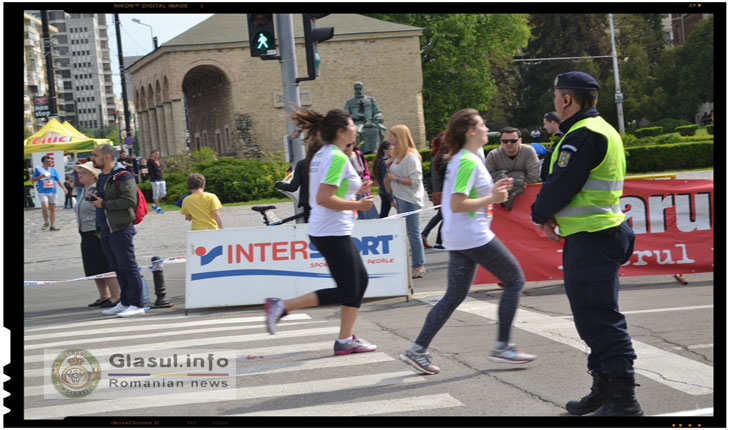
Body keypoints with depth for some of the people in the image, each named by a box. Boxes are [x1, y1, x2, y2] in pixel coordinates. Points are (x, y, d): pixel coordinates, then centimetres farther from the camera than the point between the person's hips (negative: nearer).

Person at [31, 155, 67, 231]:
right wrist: (41, 177, -9)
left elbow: (58, 180, 10)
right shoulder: (38, 169, 3)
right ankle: (46, 223, 5)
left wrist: (63, 187, -4)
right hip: (42, 192, -3)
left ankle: (53, 226, 9)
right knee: (45, 207, -16)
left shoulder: (53, 170, 10)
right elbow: (32, 179, 6)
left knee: (52, 209, 4)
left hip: (52, 192, 3)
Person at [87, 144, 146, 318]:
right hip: (106, 230, 9)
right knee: (117, 268, 14)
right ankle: (125, 303, 22)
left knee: (128, 266, -7)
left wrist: (103, 203, -18)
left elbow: (130, 200, -22)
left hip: (120, 229, -9)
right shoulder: (102, 177, 18)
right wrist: (94, 197, 9)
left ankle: (137, 305, -4)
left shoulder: (123, 177, -12)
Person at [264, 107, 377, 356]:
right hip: (333, 233, -10)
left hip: (322, 231, 10)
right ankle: (281, 306, -5)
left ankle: (346, 340, 17)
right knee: (348, 291, -2)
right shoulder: (337, 158, -18)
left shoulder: (322, 154, 11)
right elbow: (323, 199, -26)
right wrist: (357, 205, -17)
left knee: (360, 280, 15)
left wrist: (355, 192, 15)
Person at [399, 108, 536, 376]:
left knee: (454, 296, 9)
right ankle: (502, 347, 4)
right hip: (474, 236, -10)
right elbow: (457, 205, -22)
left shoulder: (460, 159, 16)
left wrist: (493, 189, 15)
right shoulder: (468, 161, -15)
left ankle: (418, 349, 4)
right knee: (514, 280, 2)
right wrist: (492, 198, -16)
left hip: (458, 240, 10)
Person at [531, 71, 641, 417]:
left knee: (600, 320, -8)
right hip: (600, 235, 11)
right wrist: (554, 217, 5)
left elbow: (560, 186, -19)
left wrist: (540, 215, 0)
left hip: (590, 242, -11)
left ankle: (622, 399, -6)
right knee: (594, 319, 17)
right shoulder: (602, 131, 18)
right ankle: (605, 391, 24)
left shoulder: (582, 136, -16)